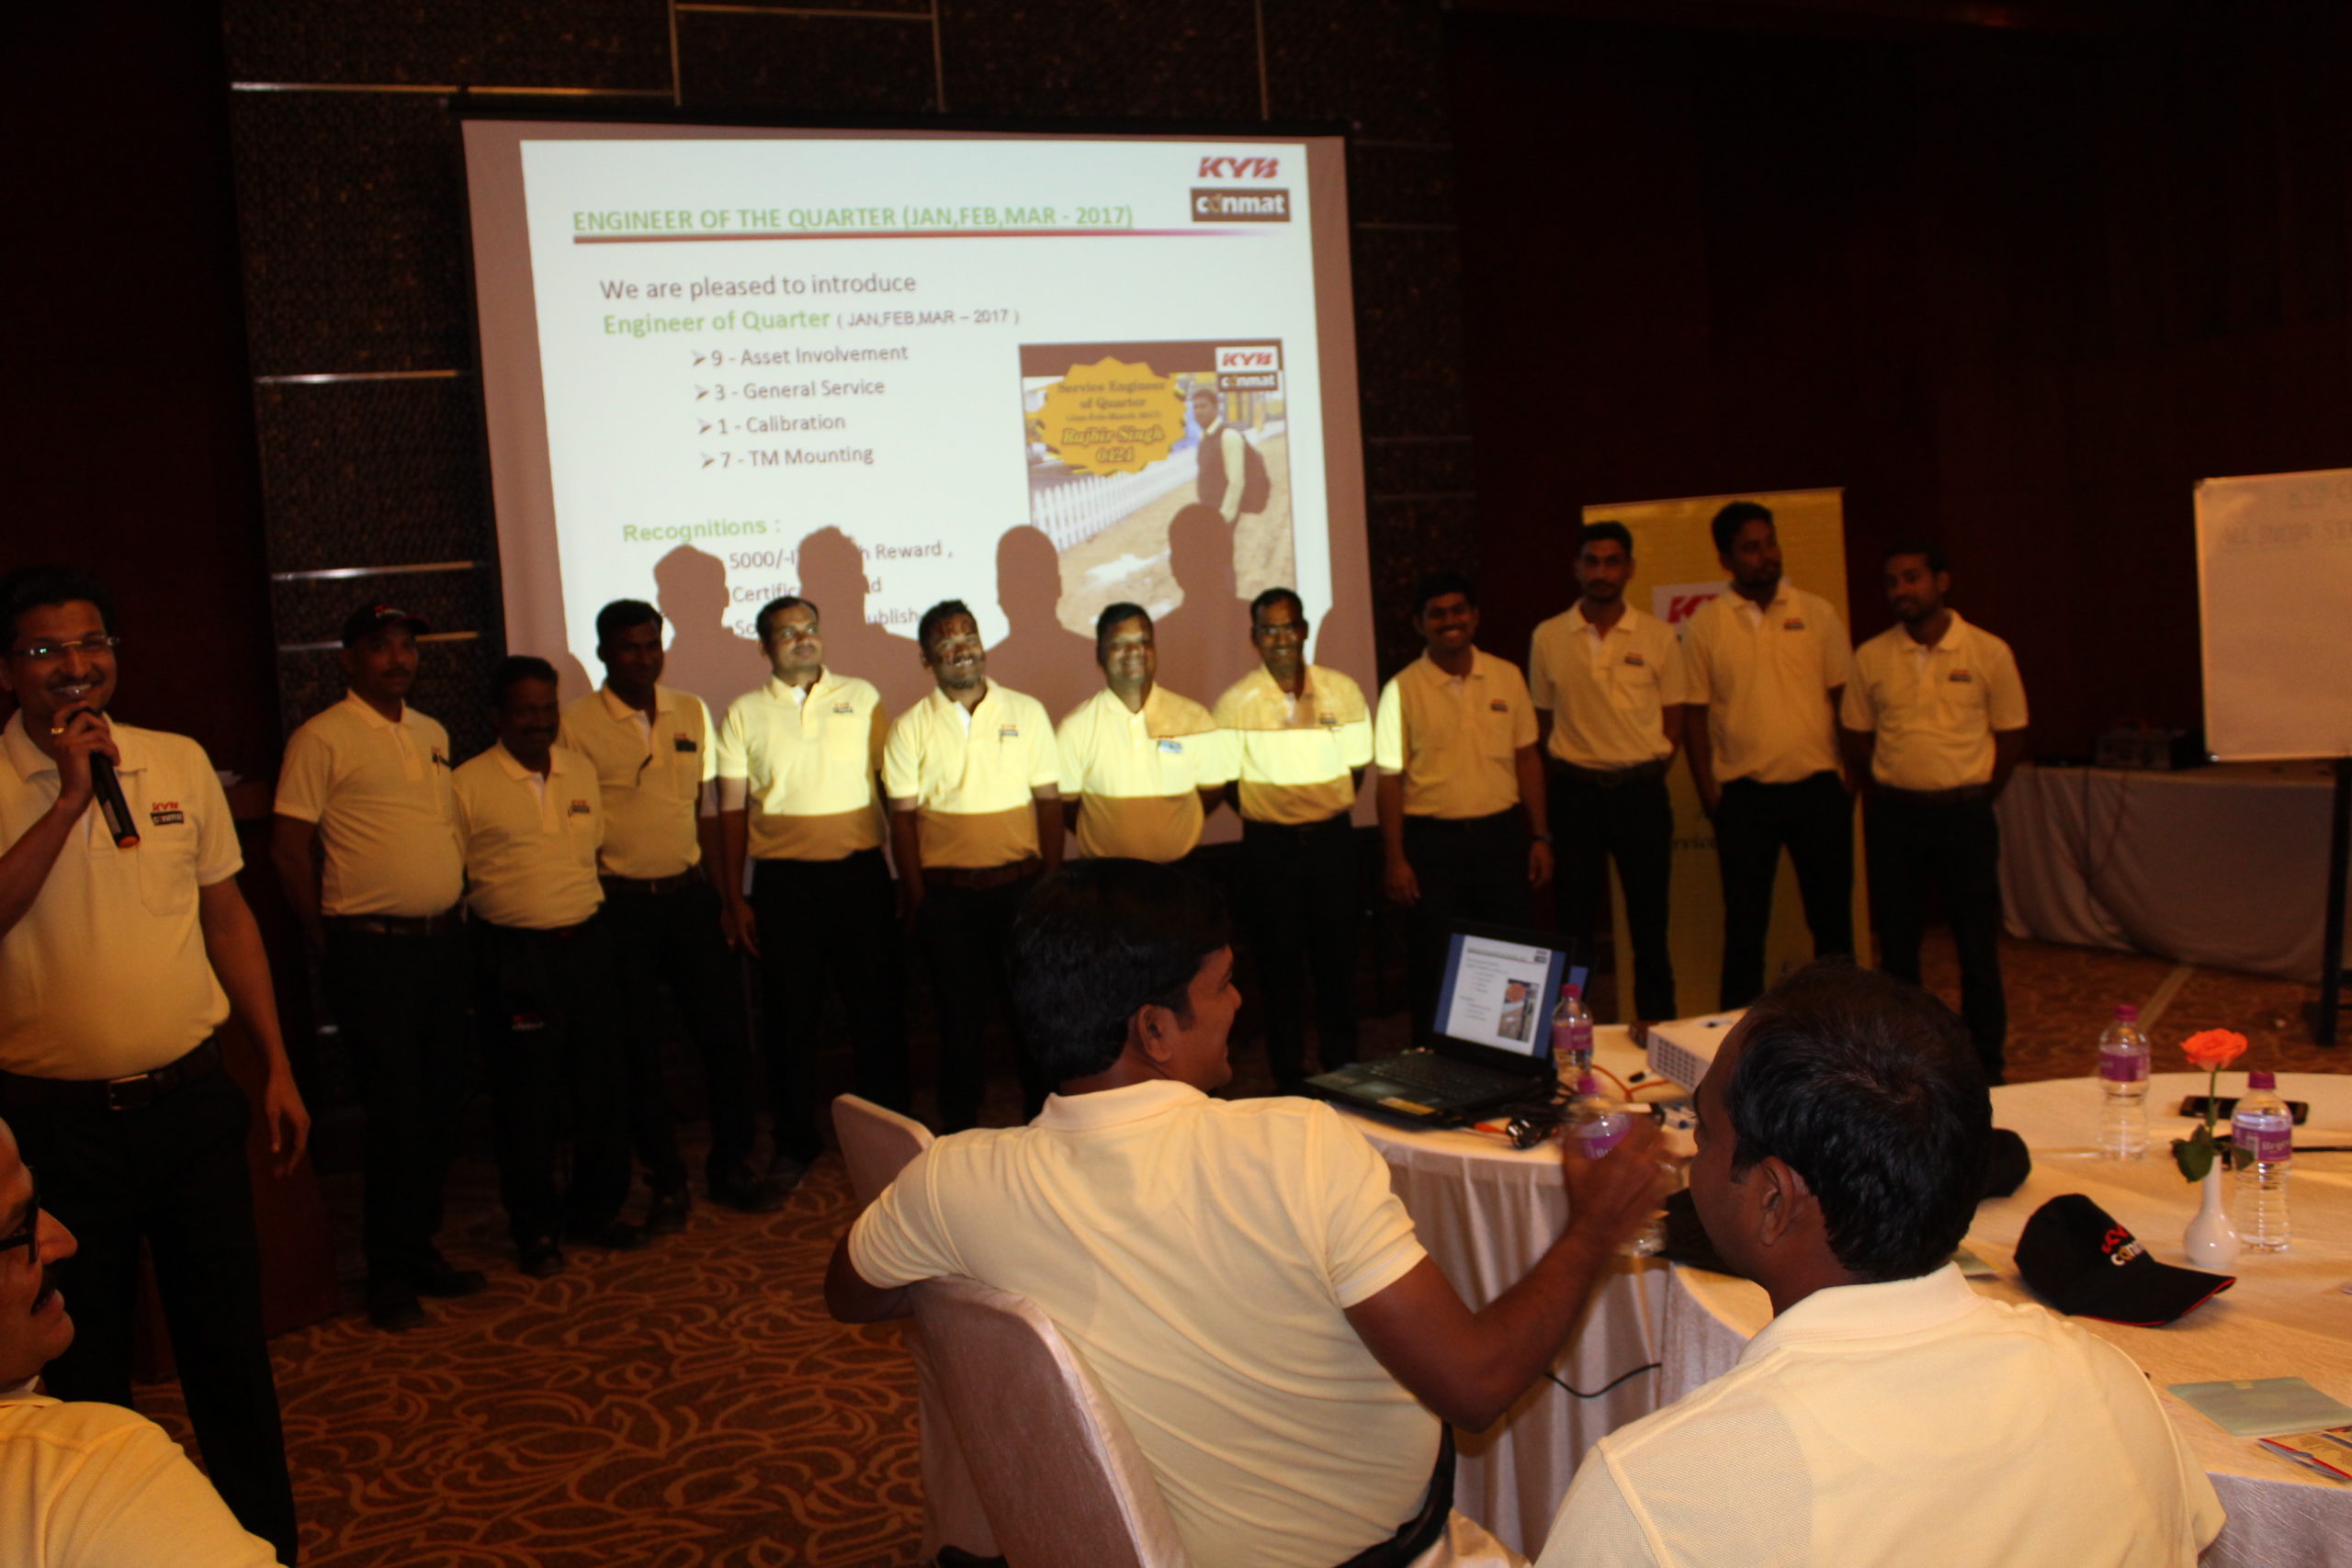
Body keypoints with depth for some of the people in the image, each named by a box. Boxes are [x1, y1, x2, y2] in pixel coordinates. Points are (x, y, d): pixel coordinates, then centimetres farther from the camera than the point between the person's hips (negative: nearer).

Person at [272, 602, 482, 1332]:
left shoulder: (433, 735, 13)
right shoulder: (321, 739, -8)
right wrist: (329, 943, -3)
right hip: (372, 949, -7)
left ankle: (422, 1250, 26)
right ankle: (389, 1274, 11)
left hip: (442, 942, 7)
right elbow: (288, 848, -8)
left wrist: (455, 911, 12)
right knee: (394, 1111, -3)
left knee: (440, 1100, 12)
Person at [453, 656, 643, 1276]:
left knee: (600, 1084, 9)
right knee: (526, 1097, 3)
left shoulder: (582, 771, 10)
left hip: (586, 943, 5)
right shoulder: (469, 784, -4)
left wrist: (595, 919, 14)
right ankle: (534, 1229, 16)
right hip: (514, 957, -4)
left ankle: (597, 1209, 25)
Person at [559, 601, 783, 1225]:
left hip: (689, 893, 3)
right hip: (620, 905, -3)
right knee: (639, 1051, 5)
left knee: (726, 1033, 4)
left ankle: (731, 1168, 20)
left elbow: (708, 811, 11)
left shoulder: (692, 712, 8)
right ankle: (667, 1184, 18)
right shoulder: (576, 725, -4)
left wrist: (723, 899, 7)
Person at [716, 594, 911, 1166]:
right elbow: (732, 810, 4)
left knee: (877, 1007, 5)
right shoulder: (744, 713, 5)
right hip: (782, 879, 0)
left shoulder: (862, 697, 6)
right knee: (791, 1014, 8)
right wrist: (734, 899, 0)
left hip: (859, 872, 0)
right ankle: (795, 1141, 22)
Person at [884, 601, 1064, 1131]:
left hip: (1020, 884, 1)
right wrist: (917, 899, -3)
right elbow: (903, 816, 1)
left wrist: (1052, 882, -1)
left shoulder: (1026, 713, 3)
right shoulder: (911, 727, 1)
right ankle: (959, 1132, 21)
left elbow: (1049, 800, 4)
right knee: (959, 1013, 8)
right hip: (948, 893, -1)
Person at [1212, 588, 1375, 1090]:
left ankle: (1342, 1072, 22)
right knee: (1279, 967, 6)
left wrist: (1330, 814, 2)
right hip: (1269, 847, -2)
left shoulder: (1342, 691, 0)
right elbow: (1228, 782, 0)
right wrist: (1265, 819, -2)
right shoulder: (1235, 703, -7)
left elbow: (1356, 766, 9)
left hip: (1332, 839, 2)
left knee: (1338, 959, 8)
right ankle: (1288, 1081, 16)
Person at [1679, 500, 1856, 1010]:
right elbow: (1694, 713, 2)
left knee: (1831, 912, 8)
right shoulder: (1706, 624, 1)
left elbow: (1843, 697, 6)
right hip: (1744, 792, -1)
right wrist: (1708, 790, -3)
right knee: (1745, 920, 6)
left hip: (1817, 784, 1)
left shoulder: (1817, 613, 4)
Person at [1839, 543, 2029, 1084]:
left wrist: (1972, 798, 3)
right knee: (1896, 944, 7)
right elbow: (1857, 736, 11)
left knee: (1978, 945, 2)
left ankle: (1985, 1069, 13)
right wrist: (1885, 801, 7)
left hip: (1965, 812, -2)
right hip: (1893, 813, 2)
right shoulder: (1871, 657, 3)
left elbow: (2011, 736, 5)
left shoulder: (1989, 652, -2)